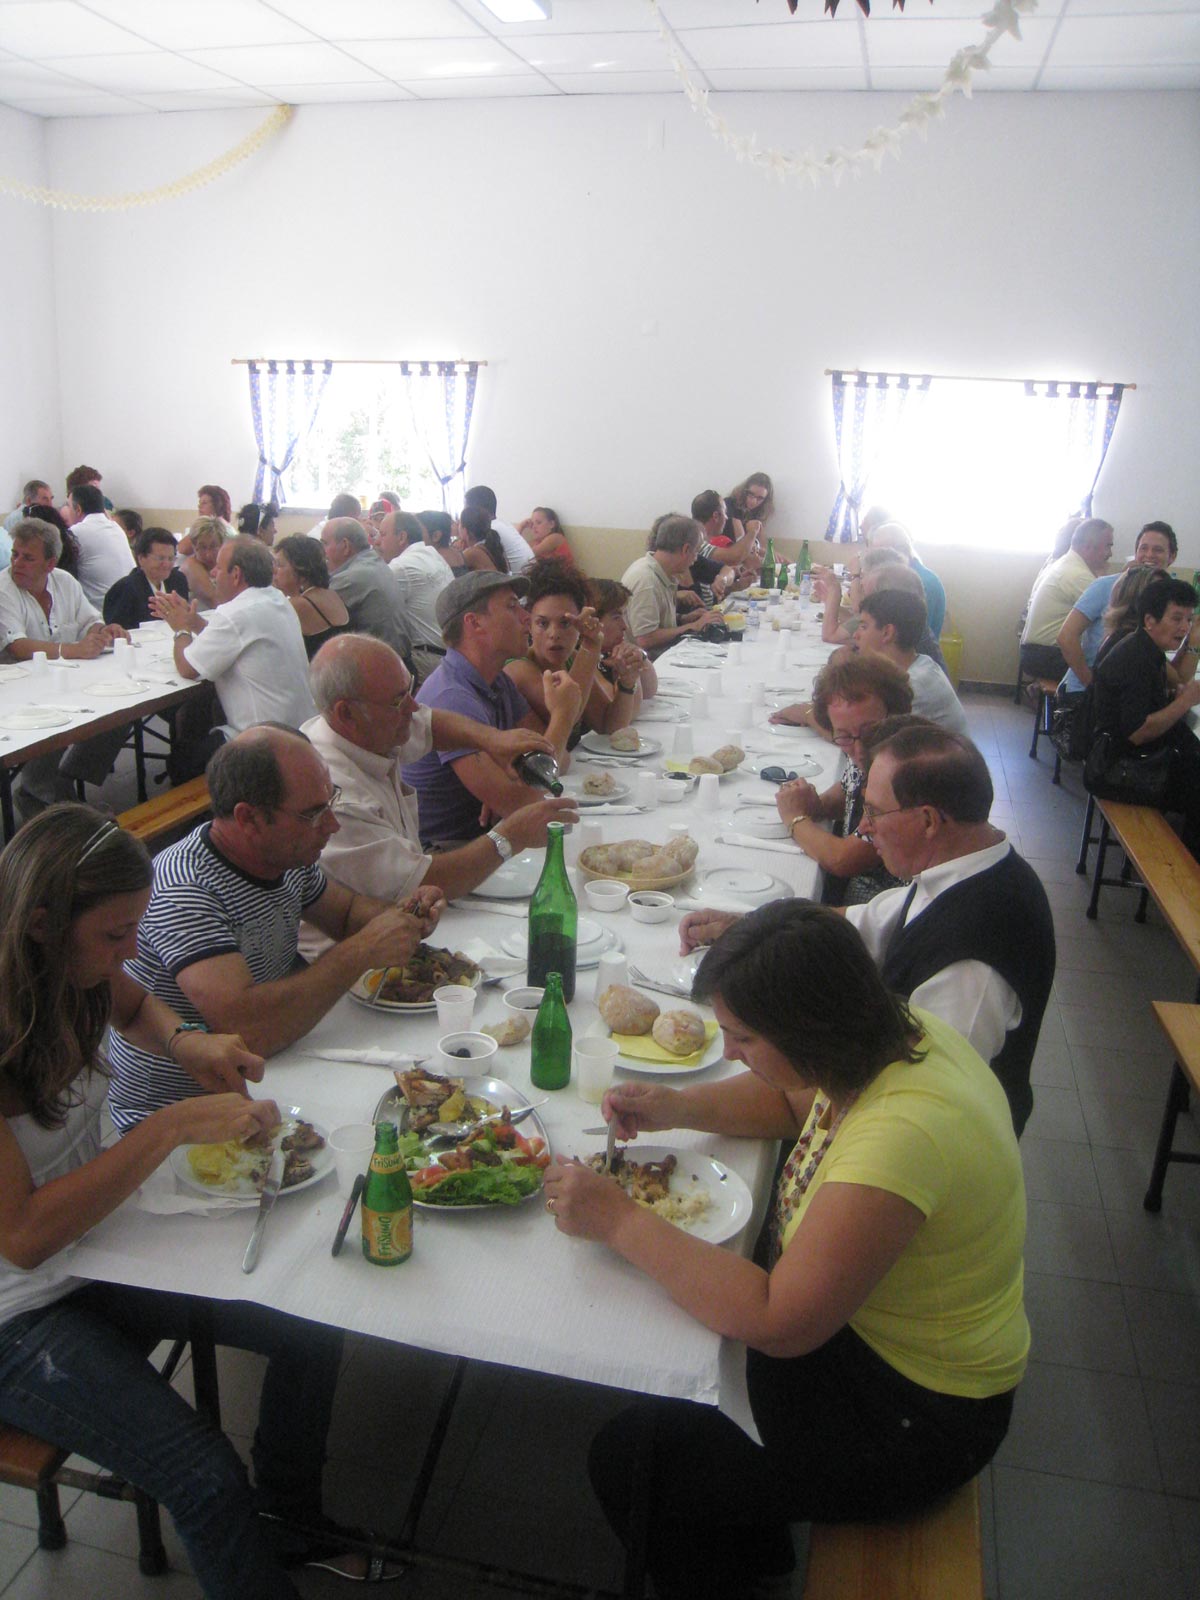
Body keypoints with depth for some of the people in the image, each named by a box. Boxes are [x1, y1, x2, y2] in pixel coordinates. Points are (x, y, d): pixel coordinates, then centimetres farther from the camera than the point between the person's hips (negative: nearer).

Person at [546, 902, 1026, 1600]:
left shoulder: (899, 1136, -36)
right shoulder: (897, 1031, -10)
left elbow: (778, 1322, -33)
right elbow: (795, 1098, 11)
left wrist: (620, 1220, -27)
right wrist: (678, 1106, -5)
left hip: (915, 1416, -8)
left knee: (627, 1460, -3)